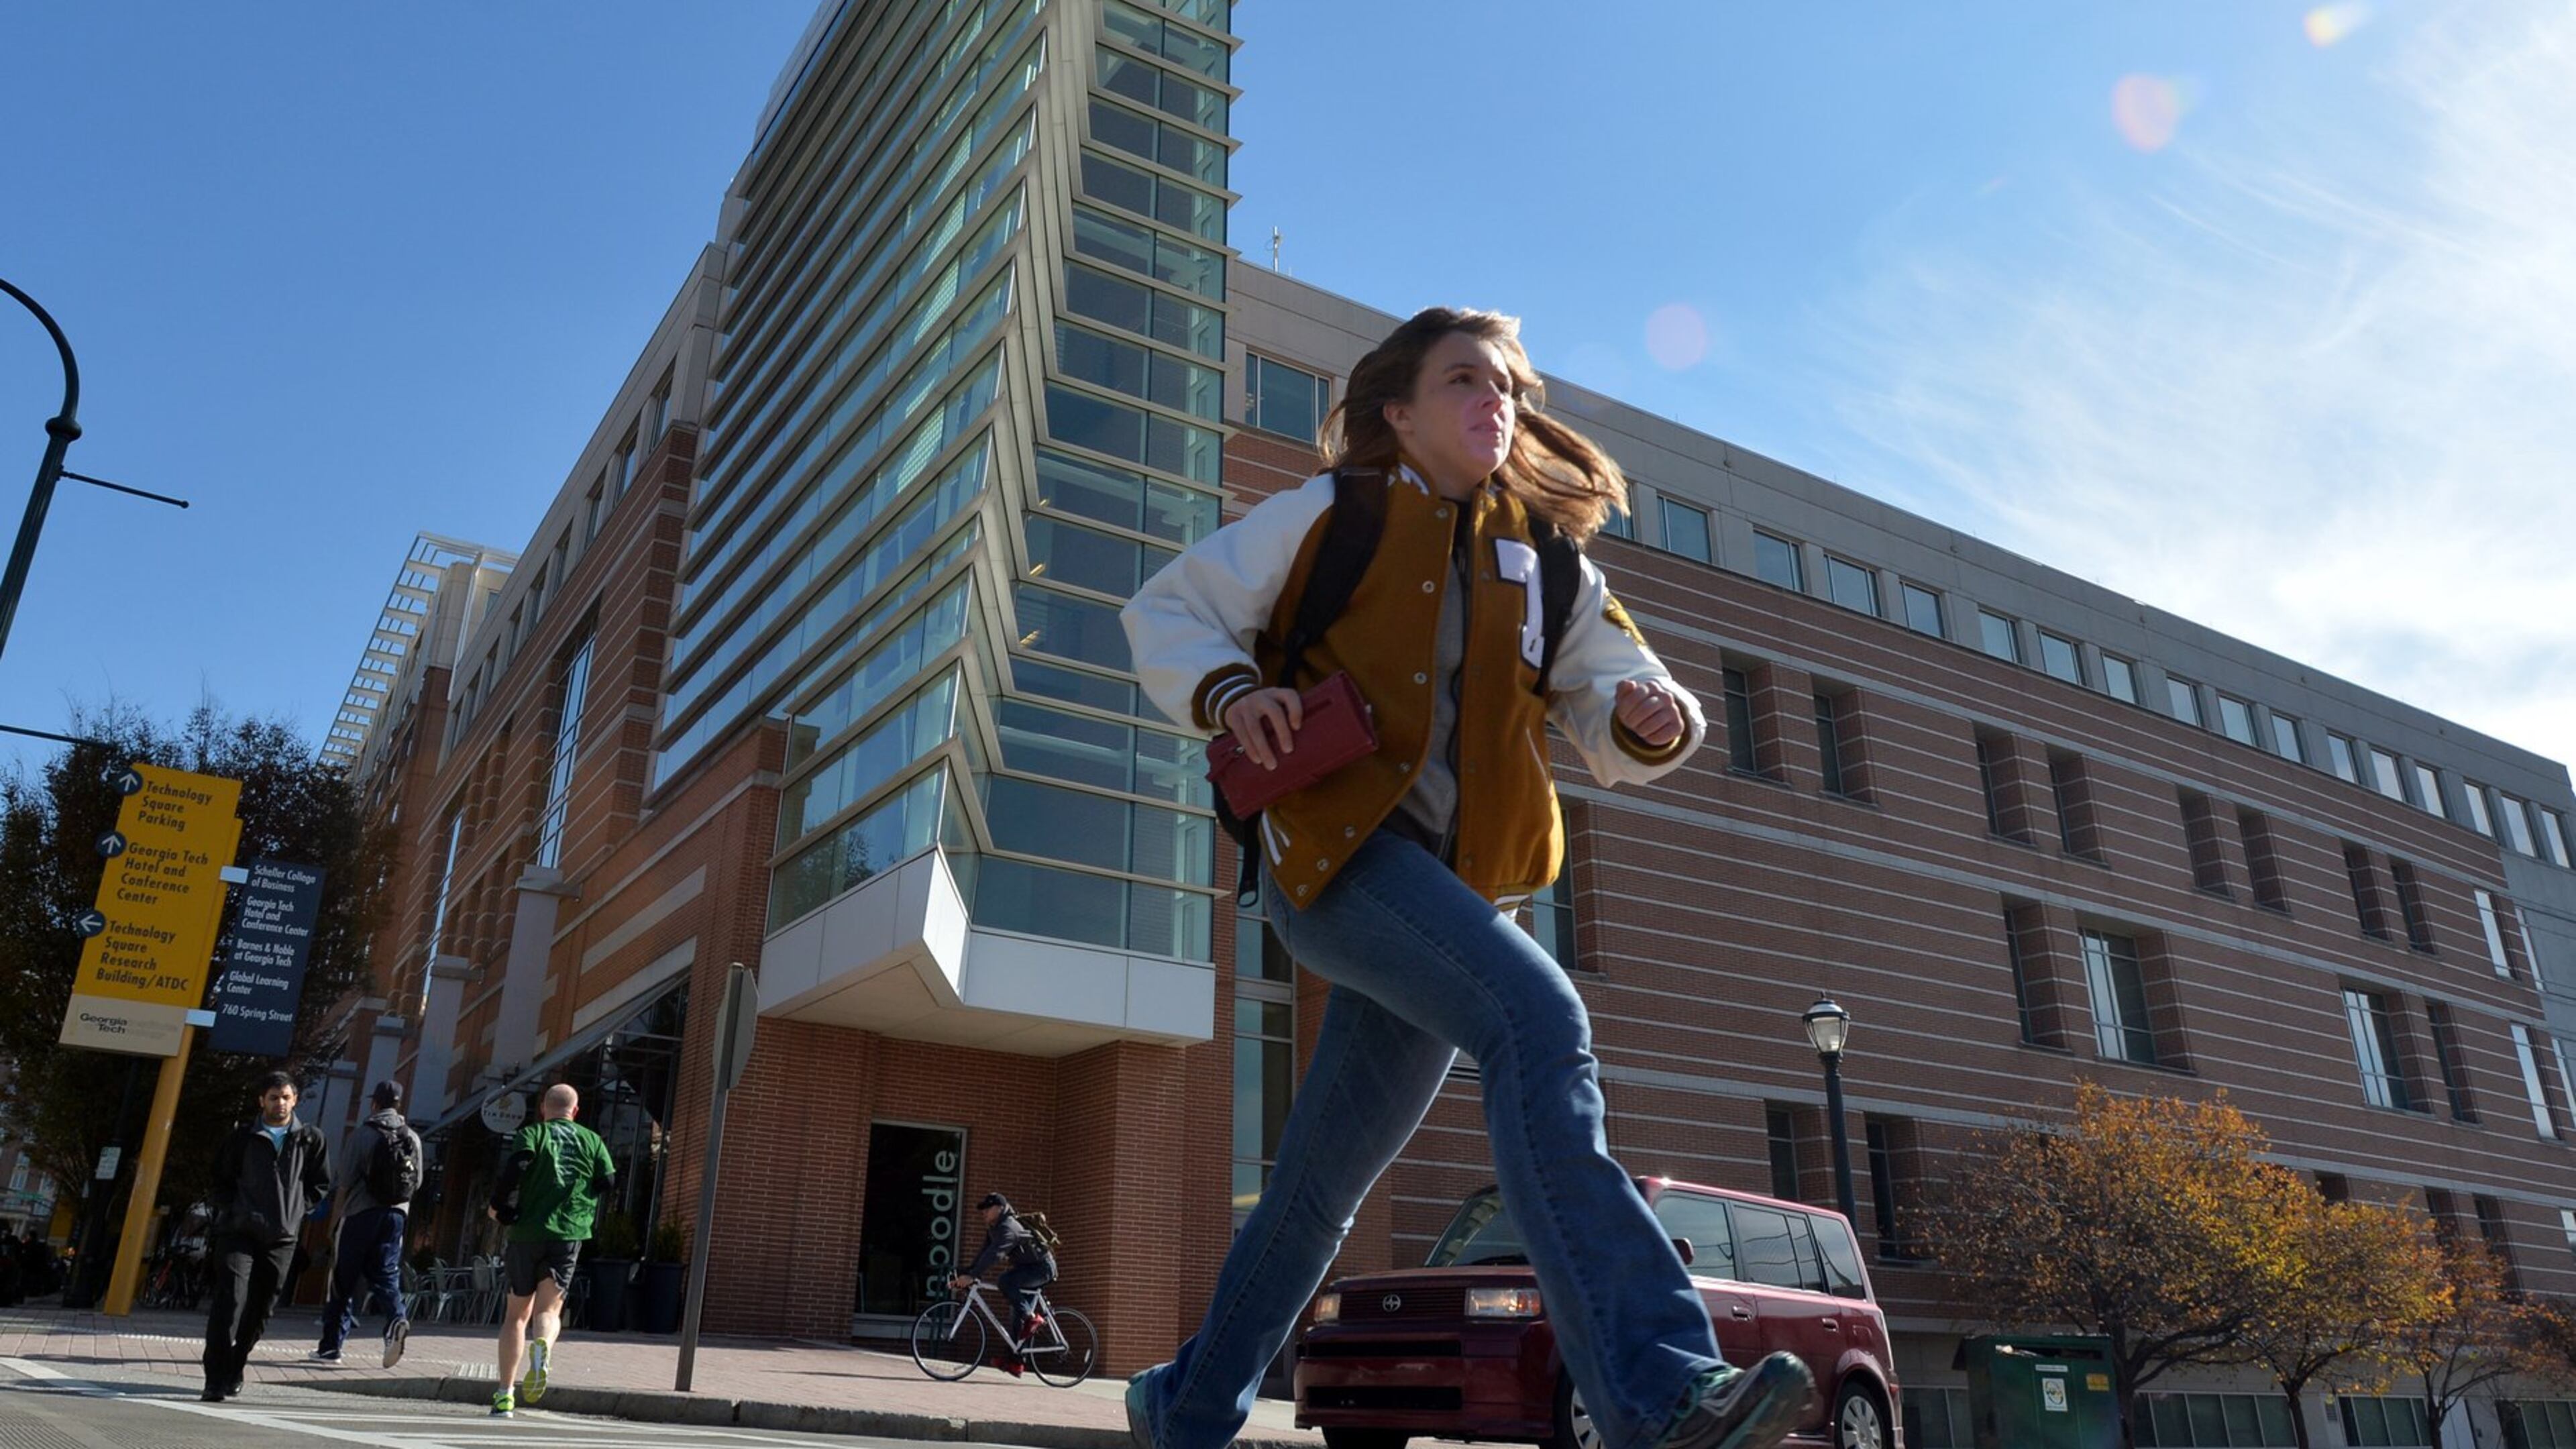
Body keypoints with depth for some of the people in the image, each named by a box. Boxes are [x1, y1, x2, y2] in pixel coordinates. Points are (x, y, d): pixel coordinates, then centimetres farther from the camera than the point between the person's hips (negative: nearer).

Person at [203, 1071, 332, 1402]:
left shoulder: (311, 1139, 7)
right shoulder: (243, 1137, 5)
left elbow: (320, 1184, 14)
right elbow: (222, 1179, 12)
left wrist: (297, 1213, 3)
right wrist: (233, 1211, -1)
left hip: (281, 1238, 2)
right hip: (238, 1233, -2)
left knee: (260, 1310, 7)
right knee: (230, 1302, -13)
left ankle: (234, 1370, 24)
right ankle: (215, 1380, -12)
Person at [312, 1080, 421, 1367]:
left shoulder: (362, 1135, -6)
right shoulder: (413, 1138, 6)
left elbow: (345, 1184, -8)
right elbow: (417, 1183, 11)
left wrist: (334, 1221, 0)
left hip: (361, 1214, -3)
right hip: (397, 1214, 3)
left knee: (344, 1281, 6)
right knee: (386, 1275, 7)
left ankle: (331, 1345, 10)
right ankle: (397, 1318, -20)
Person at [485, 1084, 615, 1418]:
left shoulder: (532, 1133, 7)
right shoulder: (592, 1140, 13)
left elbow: (516, 1165, -12)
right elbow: (609, 1183, 5)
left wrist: (498, 1205, -1)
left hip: (528, 1230, 0)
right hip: (570, 1232, 0)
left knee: (517, 1312, 12)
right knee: (549, 1308, -2)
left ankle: (505, 1394, 10)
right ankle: (542, 1347, -37)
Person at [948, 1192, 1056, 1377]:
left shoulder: (1009, 1227, -24)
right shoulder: (994, 1229, 8)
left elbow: (994, 1254, -36)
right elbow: (983, 1255, 5)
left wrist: (971, 1276, -41)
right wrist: (963, 1276, -5)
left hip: (1042, 1267, -10)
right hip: (1027, 1268, 10)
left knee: (1006, 1280, -30)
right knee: (1018, 1316, 5)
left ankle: (1032, 1318, -19)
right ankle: (1015, 1361, 8)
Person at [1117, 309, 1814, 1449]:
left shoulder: (1548, 561, 17)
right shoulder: (1331, 516, 8)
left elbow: (1610, 726, 18)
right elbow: (1166, 612, 9)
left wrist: (1653, 720, -7)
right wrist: (1229, 690, -12)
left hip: (1452, 888, 5)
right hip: (1333, 848, -5)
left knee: (1320, 1182, 8)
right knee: (1539, 1020, -30)